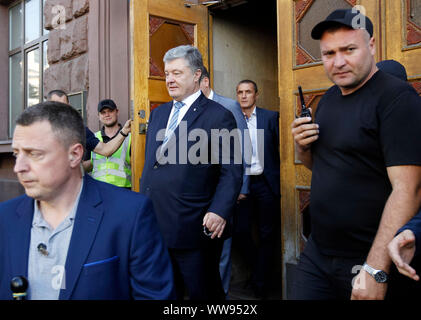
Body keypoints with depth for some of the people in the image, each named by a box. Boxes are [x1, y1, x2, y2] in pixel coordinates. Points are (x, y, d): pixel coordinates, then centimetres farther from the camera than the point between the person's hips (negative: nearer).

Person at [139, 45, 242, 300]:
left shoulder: (219, 116, -7)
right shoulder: (158, 113, 14)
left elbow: (232, 171, -11)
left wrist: (220, 212, -23)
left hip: (195, 228, -6)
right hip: (154, 224, 7)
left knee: (203, 292, 10)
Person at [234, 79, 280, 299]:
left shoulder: (270, 117, 2)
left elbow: (279, 149, -1)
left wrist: (277, 180, -8)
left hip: (265, 183, -1)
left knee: (267, 234, 5)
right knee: (241, 231, 3)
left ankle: (260, 282, 20)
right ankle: (258, 269, 30)